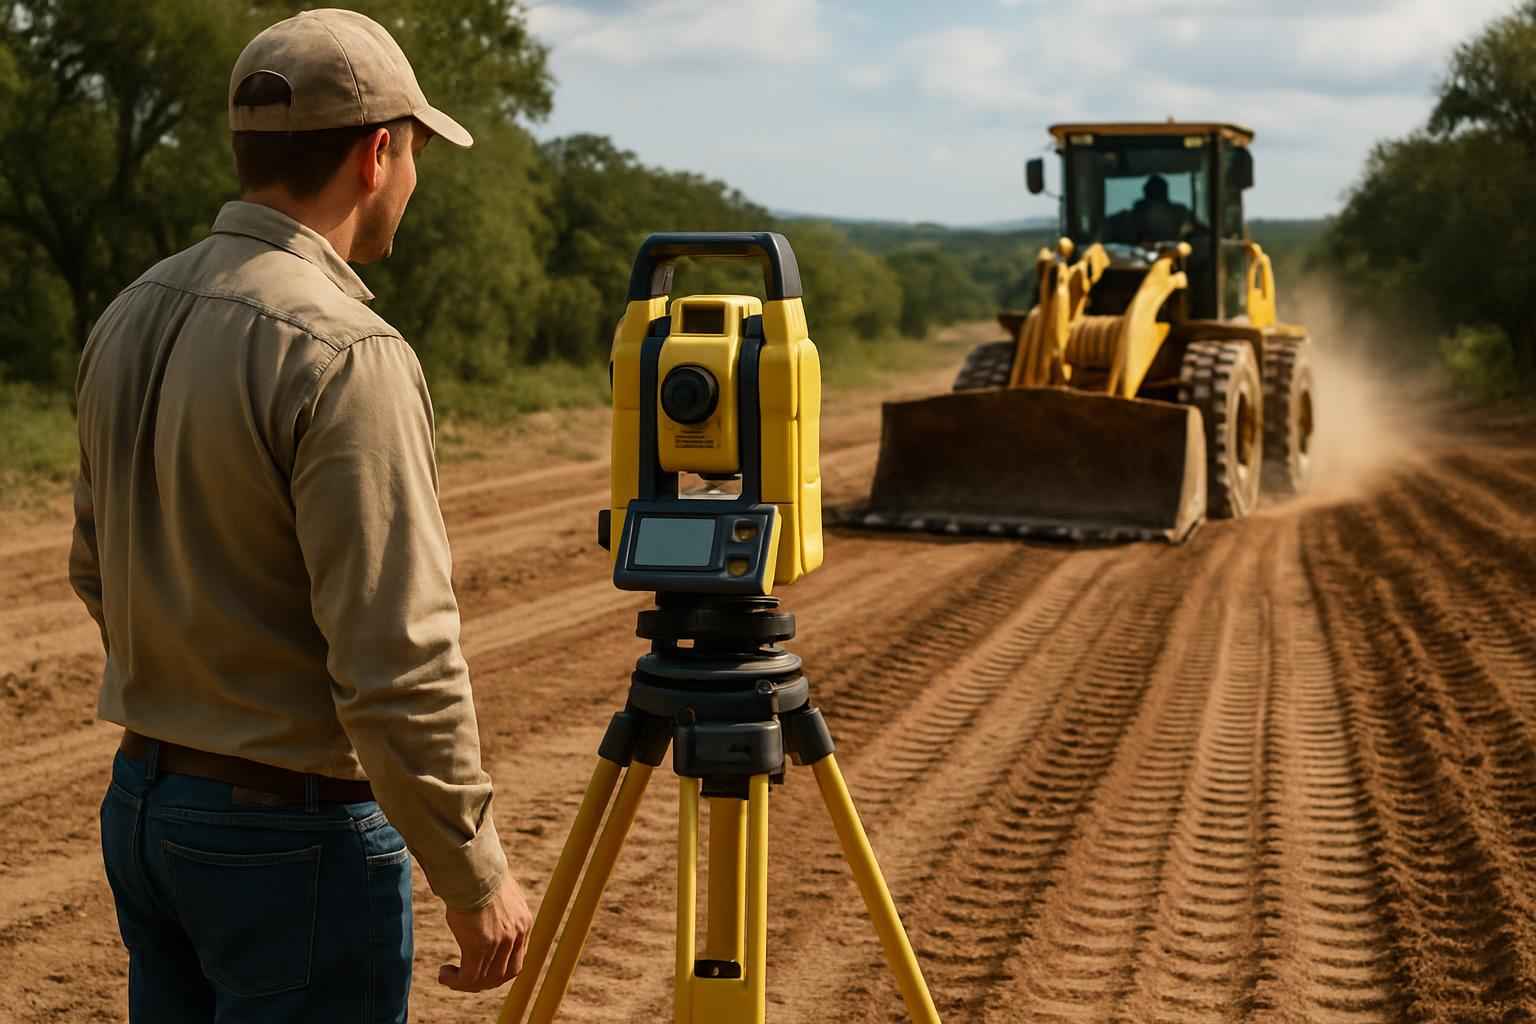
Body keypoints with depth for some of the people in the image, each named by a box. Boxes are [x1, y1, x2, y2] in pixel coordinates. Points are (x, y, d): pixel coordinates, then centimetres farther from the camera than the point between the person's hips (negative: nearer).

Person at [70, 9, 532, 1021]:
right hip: (296, 832, -8)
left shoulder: (130, 320, 4)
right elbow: (399, 663, -24)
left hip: (140, 803, 8)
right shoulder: (344, 354, -22)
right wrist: (477, 878, -13)